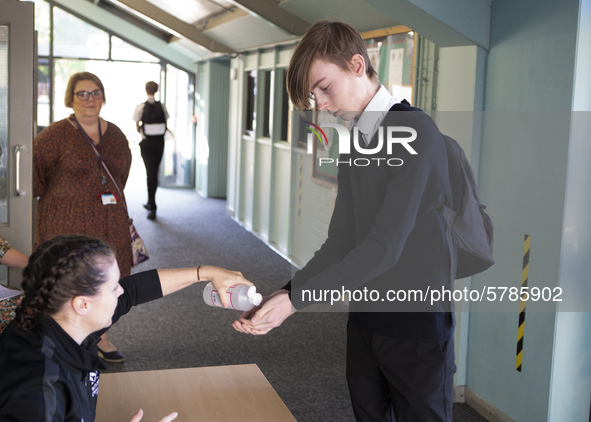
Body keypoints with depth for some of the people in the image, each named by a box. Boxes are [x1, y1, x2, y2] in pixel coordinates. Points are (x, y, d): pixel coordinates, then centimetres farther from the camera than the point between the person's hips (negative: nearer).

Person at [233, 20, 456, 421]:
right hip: (365, 316, 7)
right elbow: (340, 241, 5)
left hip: (417, 323, -7)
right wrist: (284, 293, -8)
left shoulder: (415, 131, -17)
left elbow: (385, 245, -25)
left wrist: (295, 298, -25)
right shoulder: (351, 140, 9)